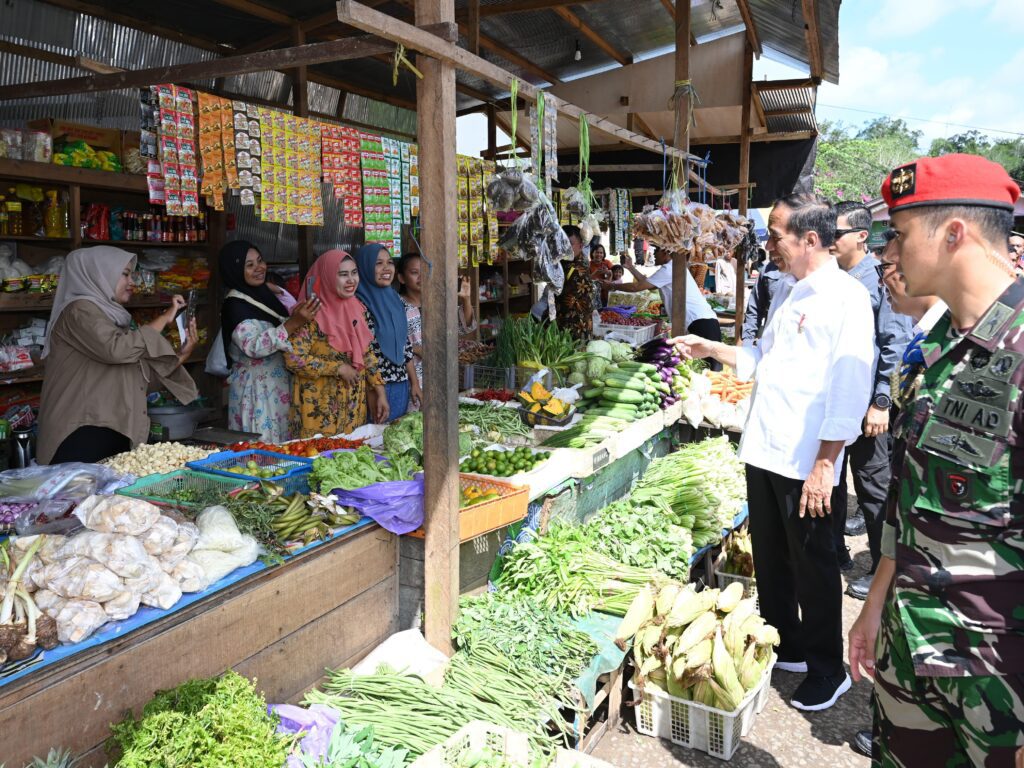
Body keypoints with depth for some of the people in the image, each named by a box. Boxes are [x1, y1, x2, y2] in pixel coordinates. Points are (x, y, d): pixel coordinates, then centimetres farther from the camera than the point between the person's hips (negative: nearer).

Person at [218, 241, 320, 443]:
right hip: (257, 389, -8)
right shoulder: (236, 305, -14)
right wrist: (293, 323, -35)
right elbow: (254, 347, -27)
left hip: (280, 384, 8)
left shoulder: (265, 293, 9)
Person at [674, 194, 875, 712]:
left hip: (806, 462, -8)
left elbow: (850, 387, -18)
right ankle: (785, 648, 36)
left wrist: (825, 463, -20)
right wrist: (710, 349, 18)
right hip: (764, 453, 8)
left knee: (814, 566, 6)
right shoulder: (793, 297, 14)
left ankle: (827, 671, 25)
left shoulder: (845, 297, -13)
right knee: (771, 560, 18)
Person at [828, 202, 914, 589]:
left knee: (873, 489, 5)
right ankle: (835, 552, 32)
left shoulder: (882, 279, -11)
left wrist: (881, 404, -17)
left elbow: (895, 346, -14)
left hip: (865, 406, -6)